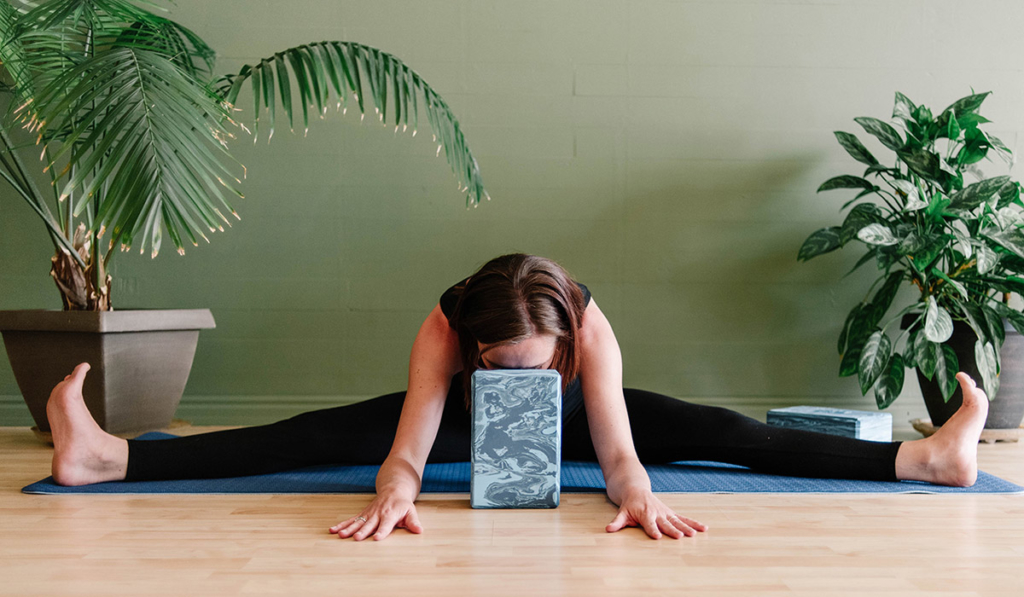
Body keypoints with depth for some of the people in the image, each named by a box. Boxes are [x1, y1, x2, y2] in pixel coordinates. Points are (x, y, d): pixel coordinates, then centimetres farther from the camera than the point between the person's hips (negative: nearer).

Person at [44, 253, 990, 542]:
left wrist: (636, 497, -64)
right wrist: (395, 495, -66)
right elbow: (410, 444, -46)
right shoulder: (444, 328, -38)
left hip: (564, 424, 0)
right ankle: (109, 458, -20)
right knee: (321, 437, -19)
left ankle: (925, 457, -13)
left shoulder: (590, 326, -38)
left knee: (722, 433, -16)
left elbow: (617, 445, -44)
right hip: (467, 422, 0)